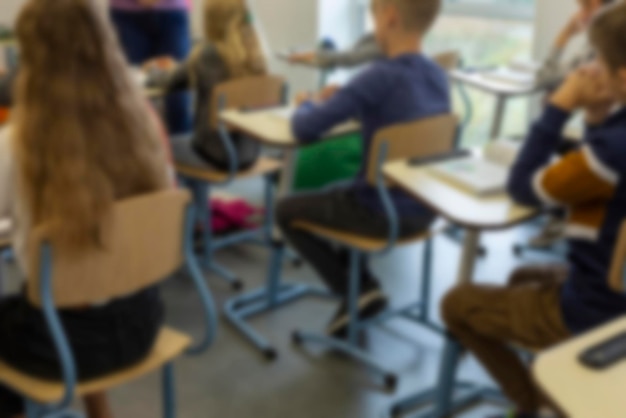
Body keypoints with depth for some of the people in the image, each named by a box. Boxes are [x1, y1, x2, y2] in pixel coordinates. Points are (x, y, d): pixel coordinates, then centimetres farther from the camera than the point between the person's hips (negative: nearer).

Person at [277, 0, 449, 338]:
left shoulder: (382, 75, -22)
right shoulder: (438, 75, 2)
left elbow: (306, 129, -20)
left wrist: (306, 106, 2)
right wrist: (345, 100, 10)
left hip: (384, 213, -7)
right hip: (424, 210, 8)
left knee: (287, 211, 14)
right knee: (336, 196, 33)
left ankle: (358, 289, 8)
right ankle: (356, 284, 29)